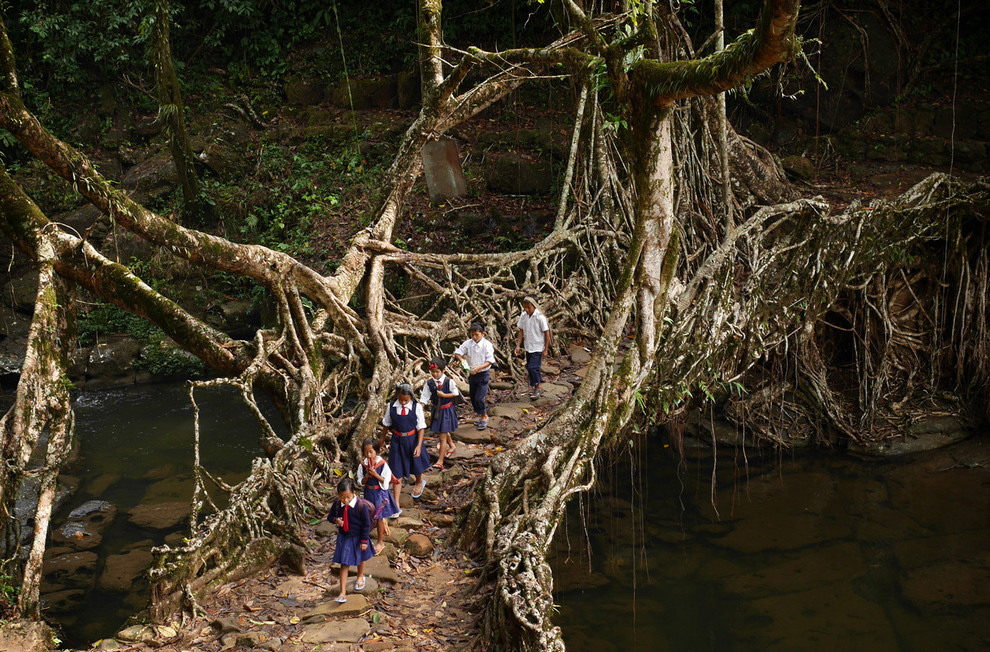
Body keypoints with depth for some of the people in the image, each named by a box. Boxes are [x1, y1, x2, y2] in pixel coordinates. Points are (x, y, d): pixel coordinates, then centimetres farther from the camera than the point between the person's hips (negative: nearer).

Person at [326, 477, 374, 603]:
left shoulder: (361, 505, -28)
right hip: (343, 537, 2)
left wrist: (364, 541, -15)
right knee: (344, 564, 1)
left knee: (360, 559, 25)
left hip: (358, 538, -2)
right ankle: (343, 593, 4)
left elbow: (366, 524, -18)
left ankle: (360, 577, 55)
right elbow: (330, 516, 2)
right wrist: (335, 520, -22)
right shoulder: (337, 504, -15)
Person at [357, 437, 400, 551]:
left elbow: (386, 481, -13)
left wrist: (376, 475, -25)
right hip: (368, 493, 3)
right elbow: (361, 482, -2)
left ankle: (380, 541, 20)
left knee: (379, 517, 7)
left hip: (380, 493, -3)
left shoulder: (383, 464, -16)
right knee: (369, 516, 14)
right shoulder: (362, 465, -7)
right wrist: (367, 476, -21)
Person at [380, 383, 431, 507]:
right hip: (397, 441, 1)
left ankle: (419, 482, 60)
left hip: (412, 439, 0)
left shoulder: (416, 407, -15)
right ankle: (396, 505, 4)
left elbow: (421, 427, -10)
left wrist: (419, 445, -15)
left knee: (416, 464, 24)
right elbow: (386, 424, 7)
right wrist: (382, 438, 20)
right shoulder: (391, 407, -9)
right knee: (397, 473, 0)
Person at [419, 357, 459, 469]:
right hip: (436, 409, 4)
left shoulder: (449, 381, -18)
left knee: (442, 437, -5)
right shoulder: (429, 382, -9)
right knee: (444, 432, 24)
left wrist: (444, 395, -19)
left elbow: (455, 393, -6)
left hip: (447, 410, -4)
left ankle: (440, 462, -2)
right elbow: (424, 397, -6)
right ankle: (451, 446, 54)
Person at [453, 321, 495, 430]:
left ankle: (484, 416, 11)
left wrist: (479, 368, -29)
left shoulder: (487, 345, -13)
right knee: (473, 397, 14)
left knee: (479, 398, -11)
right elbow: (457, 352, 0)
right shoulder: (468, 343, -2)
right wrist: (461, 359, -22)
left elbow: (490, 361, -16)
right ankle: (480, 416, 33)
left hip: (483, 374, -5)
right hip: (472, 374, 5)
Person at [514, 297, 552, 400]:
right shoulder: (523, 316, -2)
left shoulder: (540, 317, -17)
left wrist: (546, 349, -11)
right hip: (528, 347, 6)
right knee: (529, 368, 12)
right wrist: (518, 346, 1)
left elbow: (546, 333, -12)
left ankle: (537, 388, 5)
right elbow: (521, 331, 7)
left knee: (533, 367, -13)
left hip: (538, 348, -6)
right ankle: (540, 387, 27)